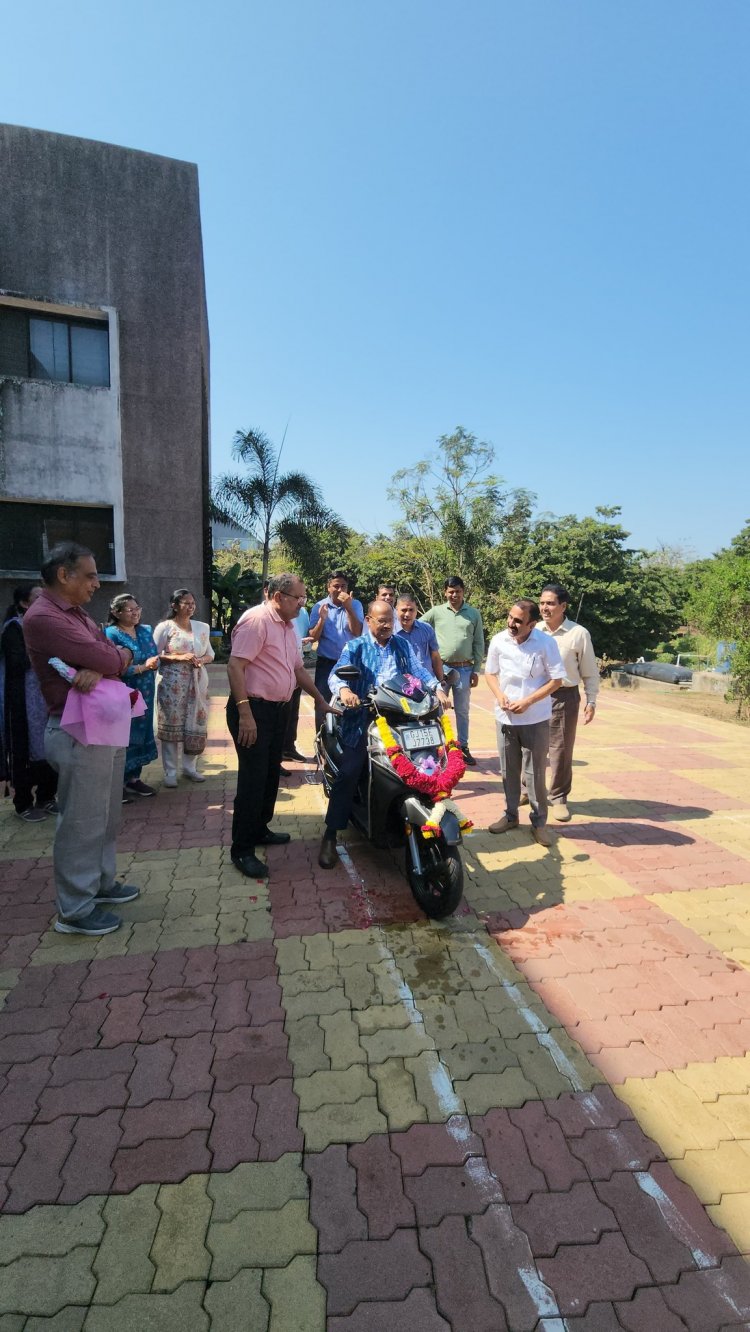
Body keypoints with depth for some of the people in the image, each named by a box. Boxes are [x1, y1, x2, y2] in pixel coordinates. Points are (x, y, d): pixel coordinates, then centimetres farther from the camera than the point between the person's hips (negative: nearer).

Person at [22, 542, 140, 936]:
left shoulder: (77, 615, 14)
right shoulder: (42, 618, -18)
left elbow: (118, 655, 6)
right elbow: (107, 659, -24)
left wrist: (97, 669, -16)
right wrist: (118, 657, -1)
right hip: (79, 734, -10)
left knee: (106, 816, 20)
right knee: (81, 823, 2)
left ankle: (101, 884, 36)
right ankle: (74, 910, 16)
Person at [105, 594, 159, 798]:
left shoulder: (146, 631, 10)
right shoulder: (111, 634, -11)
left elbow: (155, 657, 7)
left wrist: (153, 664, -15)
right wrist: (143, 667, -21)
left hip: (144, 695, 7)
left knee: (141, 733, 11)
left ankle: (134, 779, 23)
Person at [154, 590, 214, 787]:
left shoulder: (202, 627, 11)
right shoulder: (165, 627, -4)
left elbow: (210, 654, 16)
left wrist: (201, 660, -6)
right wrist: (179, 657, -18)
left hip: (197, 683, 5)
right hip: (172, 684, -4)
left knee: (196, 725, 6)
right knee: (172, 726, -1)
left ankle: (189, 767, 22)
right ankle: (170, 772, 9)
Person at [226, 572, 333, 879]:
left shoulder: (288, 626, 15)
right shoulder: (256, 620, -15)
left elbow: (298, 669, 24)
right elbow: (235, 666, -22)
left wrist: (320, 700, 25)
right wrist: (245, 713, -27)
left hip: (278, 709, 10)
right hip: (253, 709, -9)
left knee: (271, 775, 17)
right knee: (253, 780, -6)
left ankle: (259, 830, 34)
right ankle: (242, 850, 4)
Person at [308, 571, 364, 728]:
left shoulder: (355, 605, -1)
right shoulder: (319, 606, -2)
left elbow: (357, 632, -13)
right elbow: (313, 638, -5)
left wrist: (348, 608, -22)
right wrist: (322, 619, -22)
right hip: (326, 663, 0)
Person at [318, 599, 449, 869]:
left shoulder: (402, 644, 17)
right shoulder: (355, 646, 4)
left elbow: (418, 670, 9)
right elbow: (336, 674, -11)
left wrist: (437, 688, -9)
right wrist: (344, 690, -34)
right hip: (363, 719, -3)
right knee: (348, 774, -12)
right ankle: (330, 836, -3)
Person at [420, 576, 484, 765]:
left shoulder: (474, 614, 4)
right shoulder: (436, 612, 1)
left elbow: (479, 644, 5)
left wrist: (476, 670, 1)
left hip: (465, 669, 1)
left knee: (462, 711, 11)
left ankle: (463, 747, 22)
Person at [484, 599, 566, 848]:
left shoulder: (546, 643, -12)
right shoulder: (499, 640, -4)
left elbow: (556, 680, -8)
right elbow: (490, 673, 9)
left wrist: (528, 701, -17)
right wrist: (499, 695, -10)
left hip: (536, 719, -3)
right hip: (505, 717, 3)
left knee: (535, 772, 4)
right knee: (508, 770, 12)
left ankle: (539, 821, 19)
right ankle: (510, 814, 29)